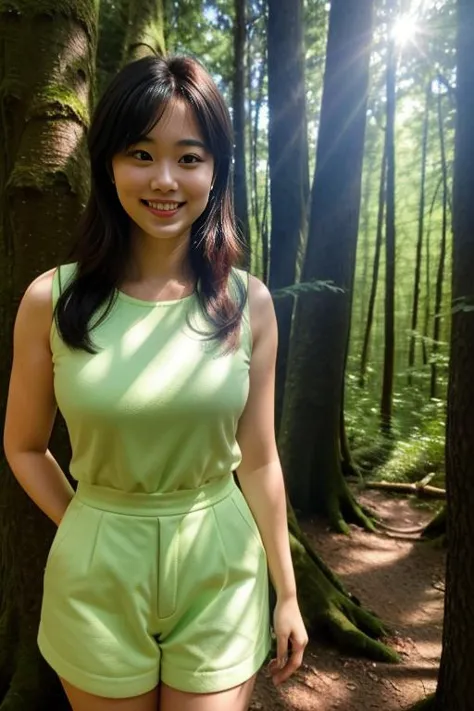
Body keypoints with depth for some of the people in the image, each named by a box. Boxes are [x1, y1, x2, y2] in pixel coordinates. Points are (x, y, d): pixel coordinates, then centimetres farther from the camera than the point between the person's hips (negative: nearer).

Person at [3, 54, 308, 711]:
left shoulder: (249, 304, -7)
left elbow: (258, 460, -1)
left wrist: (287, 594, 5)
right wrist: (94, 534, -2)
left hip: (220, 573, 1)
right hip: (99, 577, 0)